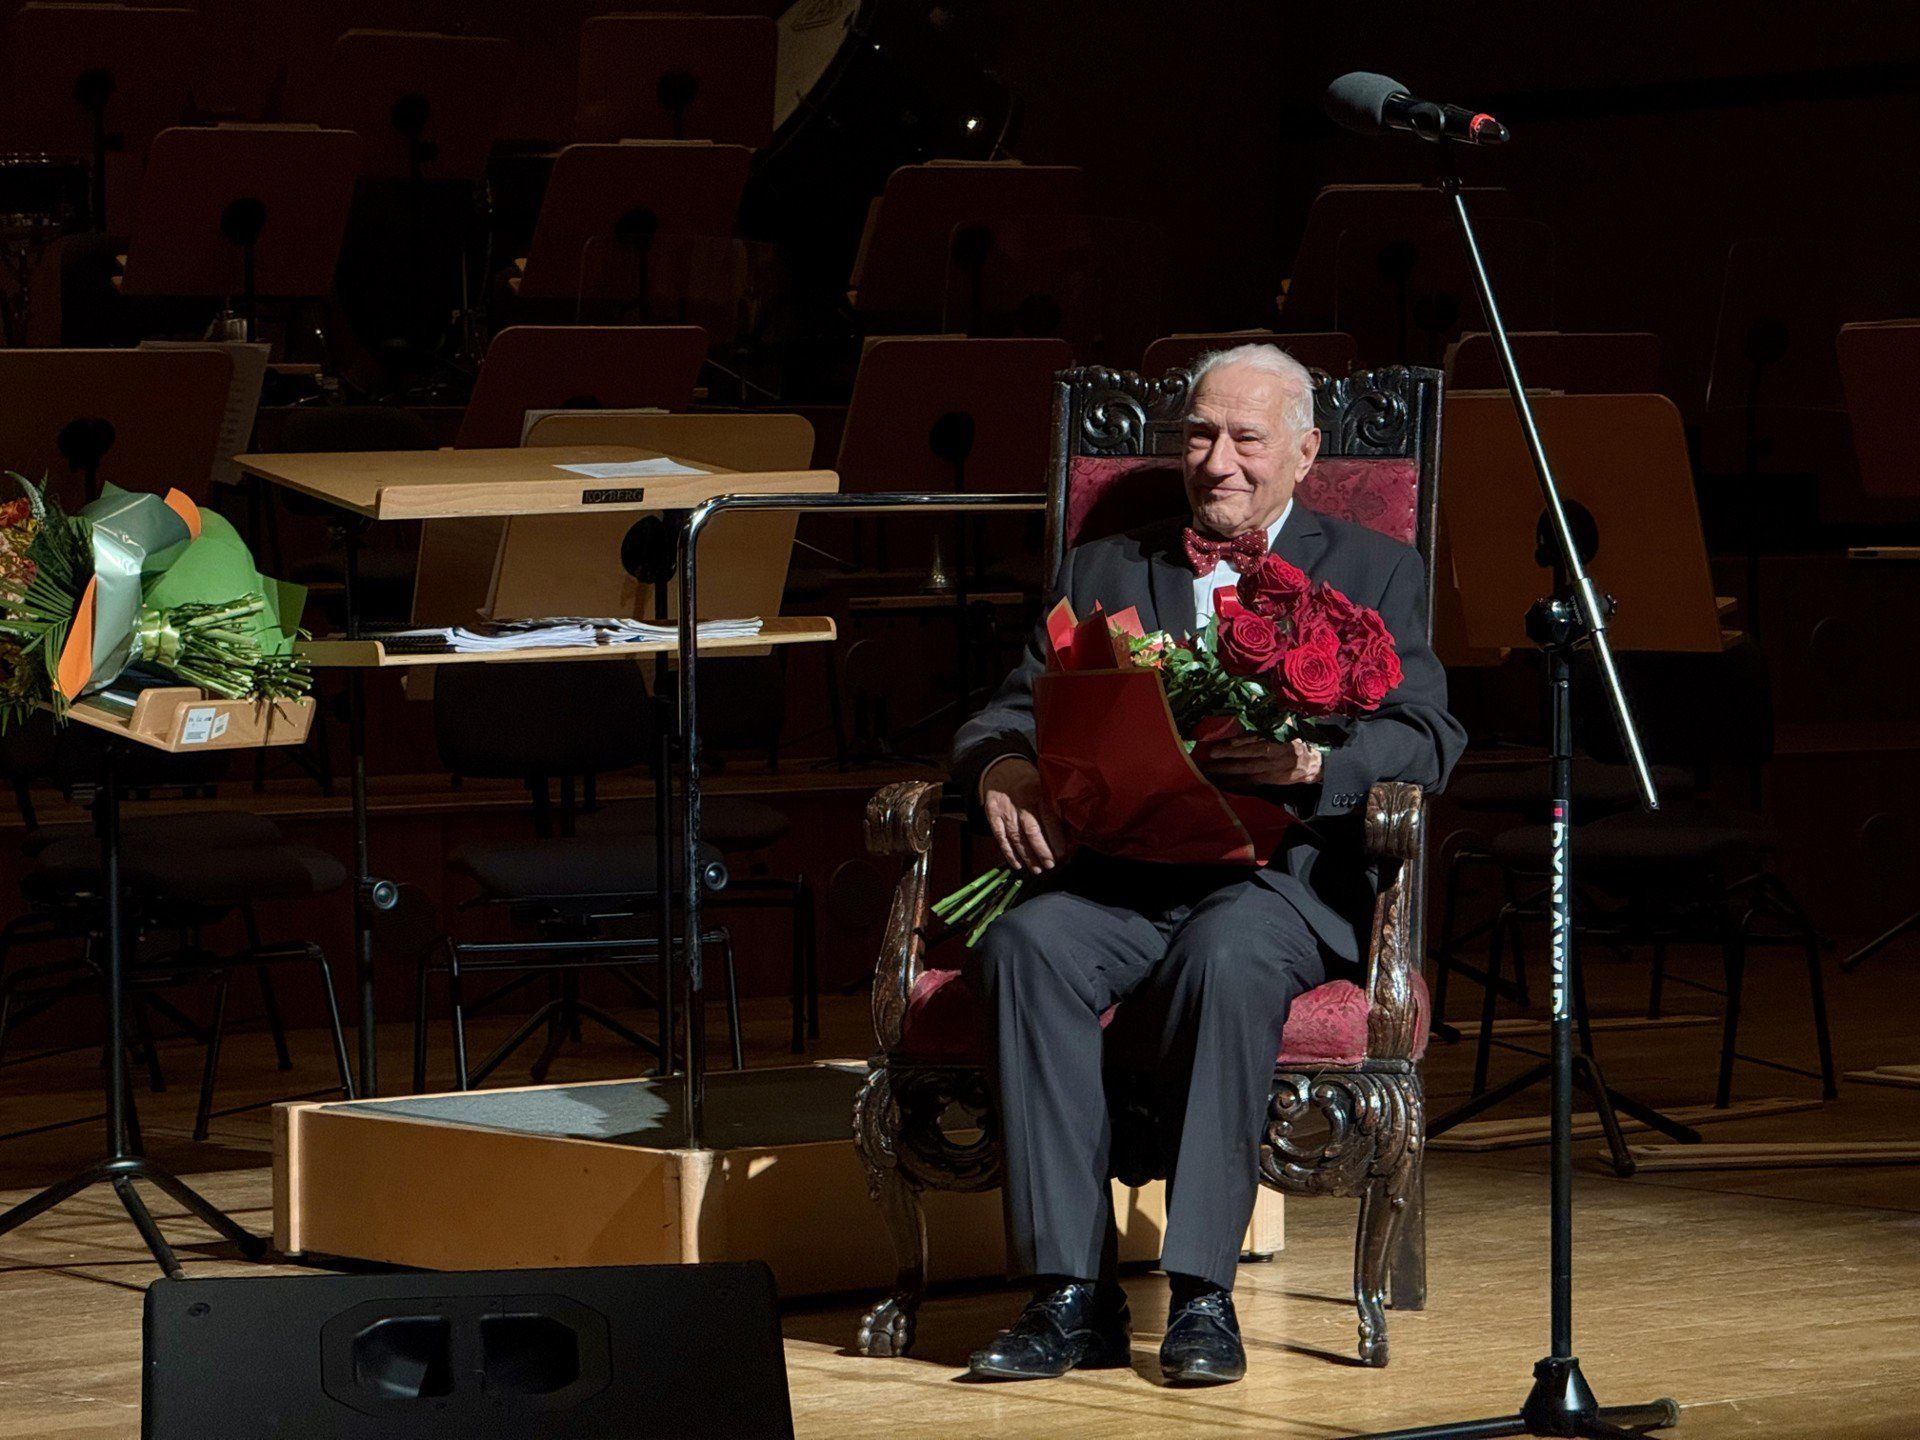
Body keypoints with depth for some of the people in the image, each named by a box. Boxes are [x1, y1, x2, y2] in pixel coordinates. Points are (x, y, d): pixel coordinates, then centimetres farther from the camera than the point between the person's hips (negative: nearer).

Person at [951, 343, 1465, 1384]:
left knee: (1225, 957, -37)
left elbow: (1426, 738, 3)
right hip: (1117, 873, 3)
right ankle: (1071, 1295, -31)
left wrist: (1311, 760, -18)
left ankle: (1201, 1293, -33)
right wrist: (1003, 767, -9)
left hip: (1282, 873, -2)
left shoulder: (1372, 574, 16)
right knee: (1026, 947, -31)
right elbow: (1010, 714, 16)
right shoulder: (1102, 572, 25)